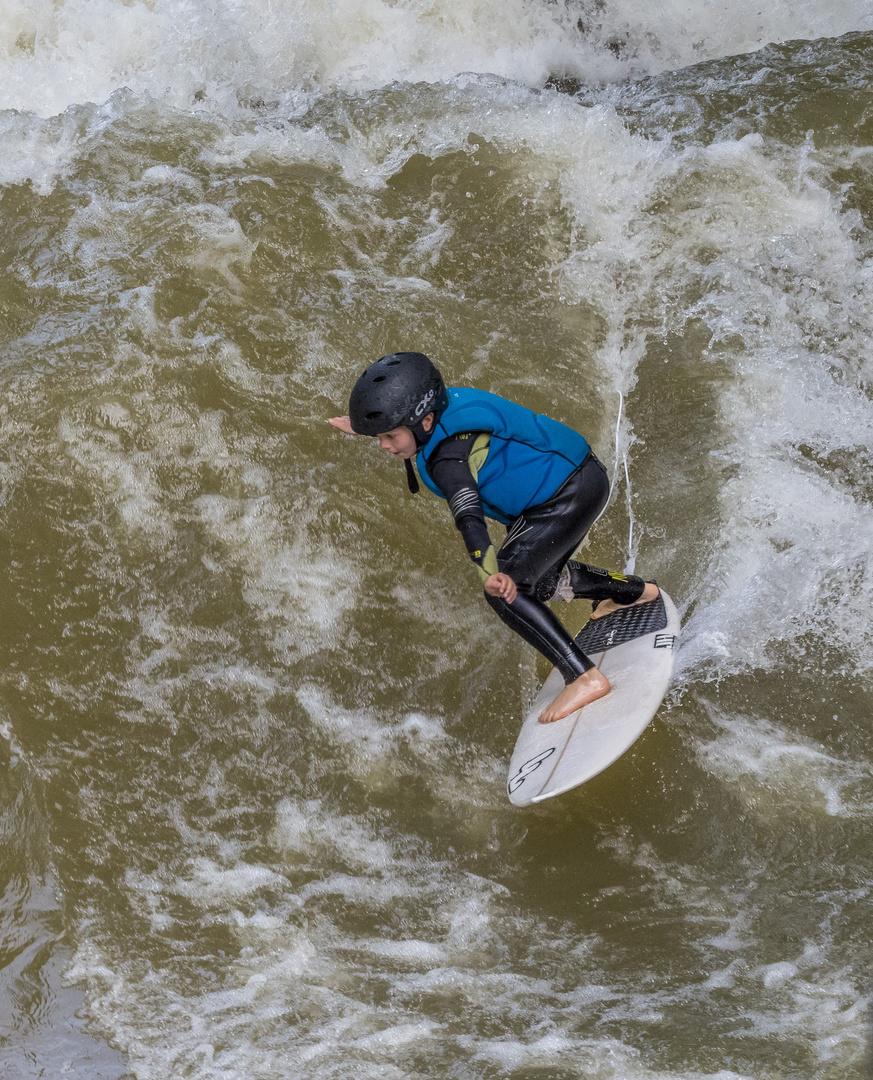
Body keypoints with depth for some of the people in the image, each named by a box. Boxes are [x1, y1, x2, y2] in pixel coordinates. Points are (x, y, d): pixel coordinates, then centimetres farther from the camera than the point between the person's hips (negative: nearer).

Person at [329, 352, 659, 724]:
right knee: (534, 583, 26)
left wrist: (489, 570, -64)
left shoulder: (447, 455, -32)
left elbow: (468, 512, -49)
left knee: (503, 591, -16)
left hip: (572, 494, -10)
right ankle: (633, 590, 43)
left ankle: (583, 676, -15)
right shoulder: (441, 405, -6)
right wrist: (367, 423, 26)